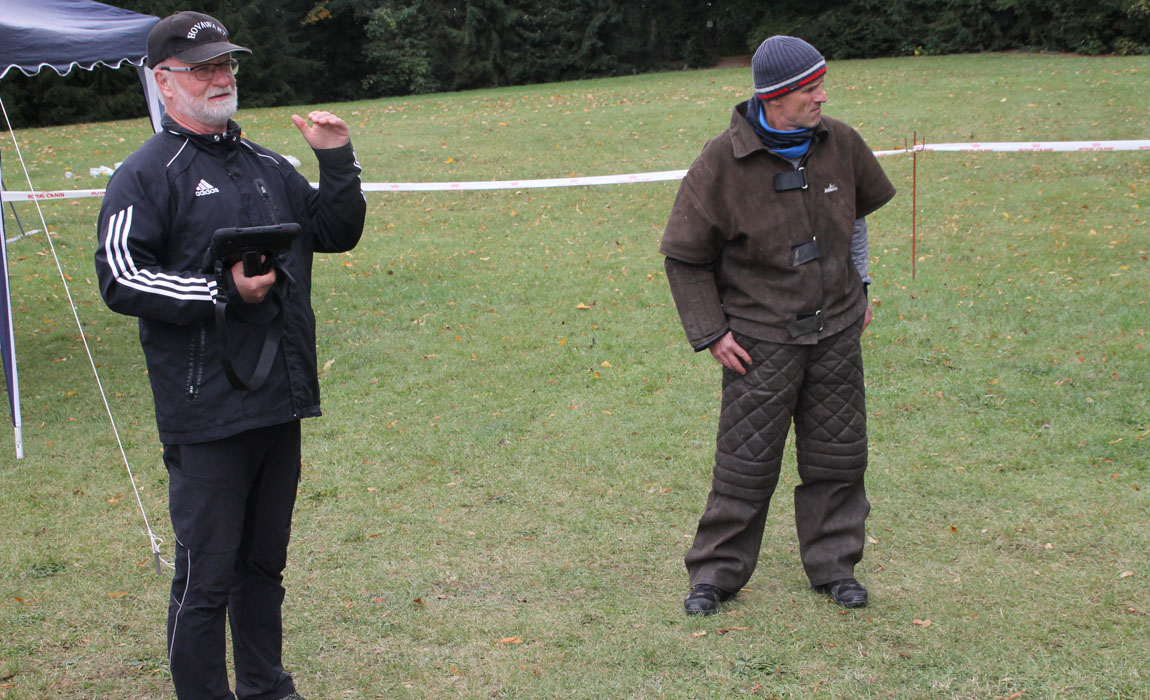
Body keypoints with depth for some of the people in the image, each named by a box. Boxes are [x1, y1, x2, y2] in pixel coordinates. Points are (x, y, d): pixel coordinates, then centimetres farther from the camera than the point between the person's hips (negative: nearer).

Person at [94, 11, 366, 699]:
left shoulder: (267, 166, 17)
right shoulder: (147, 175, -4)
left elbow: (338, 233, 21)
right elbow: (121, 278, -12)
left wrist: (338, 162, 6)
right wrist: (222, 290, -18)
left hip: (280, 405, 7)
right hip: (207, 415, -7)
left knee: (264, 564, 18)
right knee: (206, 578, -2)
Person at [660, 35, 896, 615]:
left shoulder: (840, 144, 0)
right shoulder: (722, 162, -14)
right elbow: (684, 256, -5)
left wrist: (858, 289, 19)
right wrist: (710, 332, -9)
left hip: (836, 332, 4)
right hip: (760, 339, -4)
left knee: (837, 456, 10)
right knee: (746, 460, 0)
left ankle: (834, 565, 25)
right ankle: (716, 571, 15)